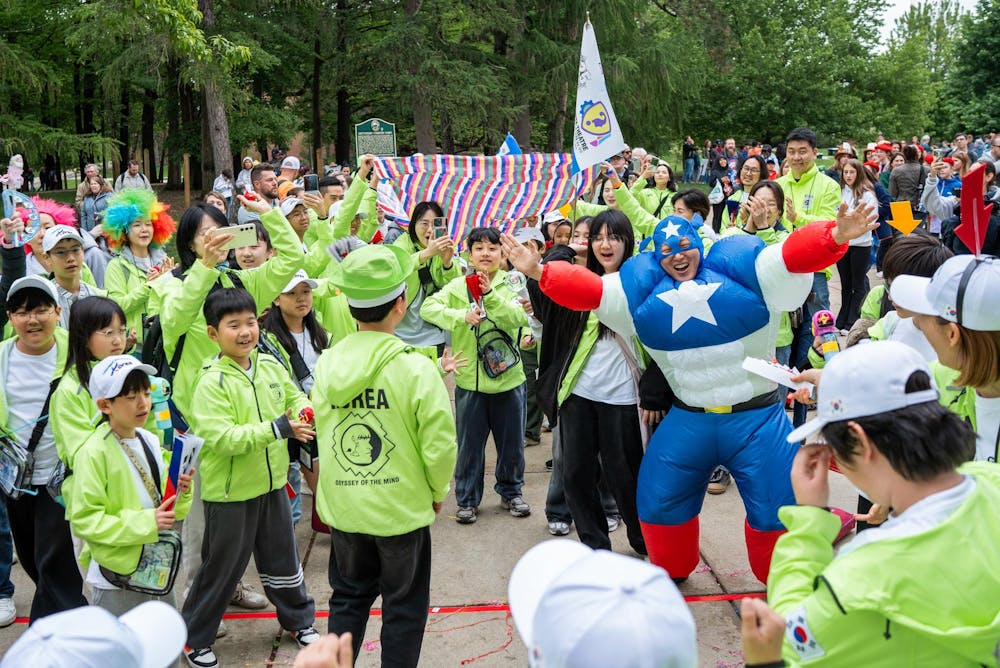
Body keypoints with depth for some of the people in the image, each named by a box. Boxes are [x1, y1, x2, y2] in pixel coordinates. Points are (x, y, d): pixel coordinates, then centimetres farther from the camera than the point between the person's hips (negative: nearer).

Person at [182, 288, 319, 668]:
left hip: (272, 483, 6)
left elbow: (294, 397, 14)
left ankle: (298, 620, 40)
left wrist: (305, 412, -10)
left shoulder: (270, 365, -1)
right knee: (222, 567, 8)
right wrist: (277, 429, -31)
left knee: (282, 558, 21)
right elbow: (221, 438, -27)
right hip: (230, 492, -5)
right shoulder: (212, 383, -20)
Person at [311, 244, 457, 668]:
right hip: (402, 508, -4)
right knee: (404, 606, 13)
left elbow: (323, 436, 3)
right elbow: (439, 446, -16)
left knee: (348, 597, 22)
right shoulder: (415, 368, -18)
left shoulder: (327, 365, -5)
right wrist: (437, 492, 3)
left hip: (342, 508, 4)